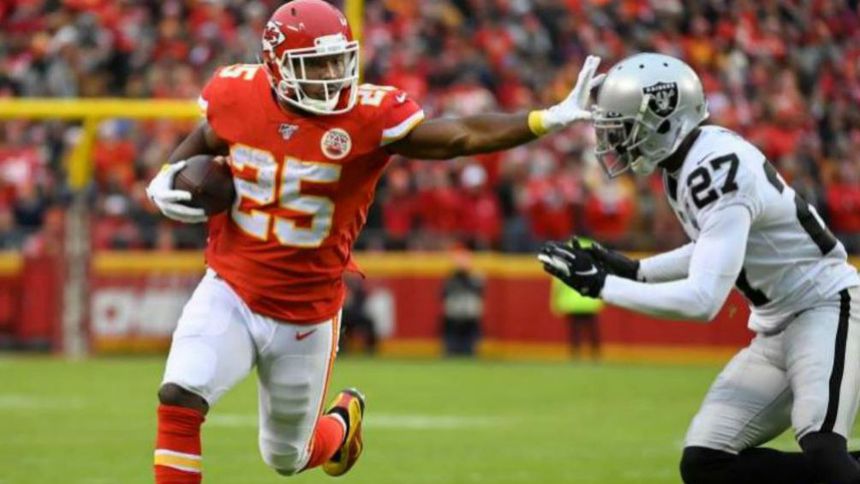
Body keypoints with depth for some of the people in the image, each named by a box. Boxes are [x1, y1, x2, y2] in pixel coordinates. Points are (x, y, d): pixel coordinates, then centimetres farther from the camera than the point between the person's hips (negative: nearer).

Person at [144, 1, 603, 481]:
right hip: (229, 294, 1)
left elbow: (461, 136, -23)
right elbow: (207, 139, 14)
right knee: (179, 400, -20)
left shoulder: (369, 116, -18)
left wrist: (552, 118, -32)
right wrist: (167, 179, -5)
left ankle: (342, 421, 51)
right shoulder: (238, 94, -9)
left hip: (306, 315, -1)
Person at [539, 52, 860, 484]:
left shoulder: (718, 169, -24)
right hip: (776, 331, 10)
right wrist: (634, 270, 10)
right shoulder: (684, 163, 4)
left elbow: (702, 300, -30)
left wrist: (599, 284, -23)